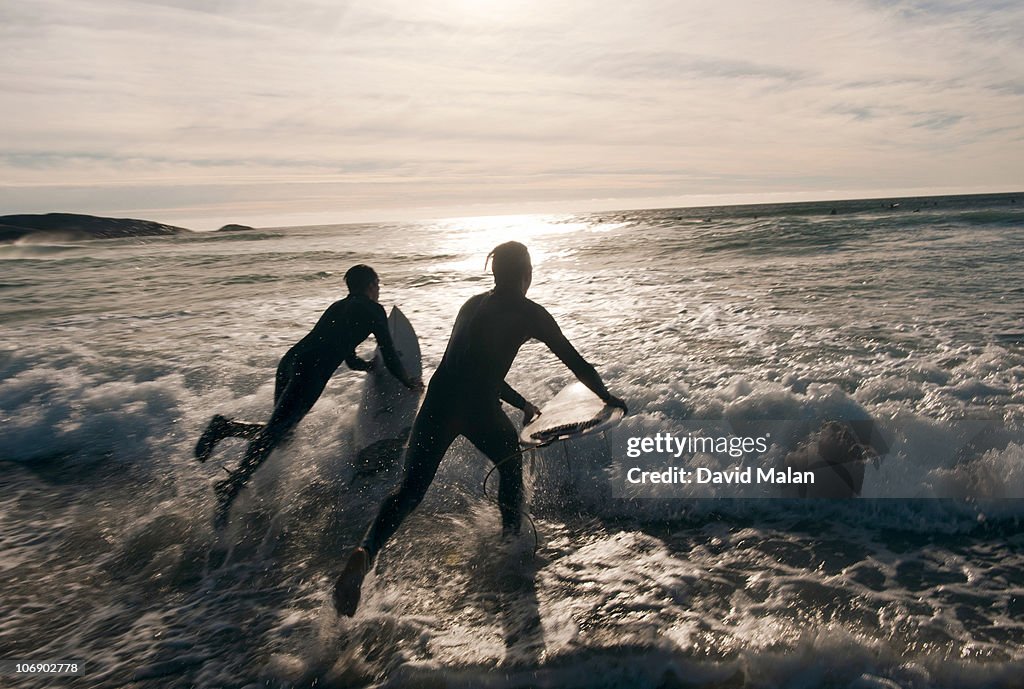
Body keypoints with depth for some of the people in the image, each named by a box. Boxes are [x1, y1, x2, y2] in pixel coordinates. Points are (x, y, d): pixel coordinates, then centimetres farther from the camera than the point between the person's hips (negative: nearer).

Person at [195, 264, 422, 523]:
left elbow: (351, 360, 40)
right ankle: (232, 485, -20)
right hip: (310, 371, -8)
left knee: (281, 429, 17)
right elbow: (389, 352, 10)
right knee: (276, 431, -12)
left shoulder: (338, 307, 32)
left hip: (290, 360, 8)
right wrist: (407, 381, 24)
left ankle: (225, 426, 1)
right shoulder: (373, 310, 10)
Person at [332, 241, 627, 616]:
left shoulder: (472, 305, 22)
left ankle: (366, 551, -17)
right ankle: (511, 539, 37)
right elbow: (574, 360, 11)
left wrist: (522, 404, 39)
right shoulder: (530, 313, 4)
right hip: (479, 411, -4)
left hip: (439, 402, 4)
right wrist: (606, 395, 28)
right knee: (511, 464, 27)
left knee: (412, 487, 5)